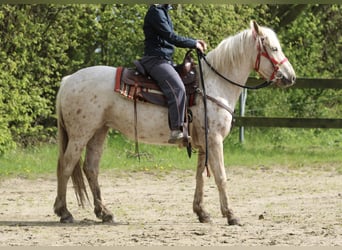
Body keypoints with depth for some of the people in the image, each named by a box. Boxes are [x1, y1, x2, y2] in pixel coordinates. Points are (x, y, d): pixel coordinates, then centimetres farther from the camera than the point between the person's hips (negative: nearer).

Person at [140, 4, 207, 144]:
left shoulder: (163, 11, 20)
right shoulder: (155, 12, -11)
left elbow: (170, 37, 24)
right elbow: (171, 37, -16)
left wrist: (195, 42, 12)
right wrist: (194, 44, -8)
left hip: (165, 61, 11)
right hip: (155, 60, -11)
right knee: (177, 88, -29)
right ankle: (176, 131, -37)